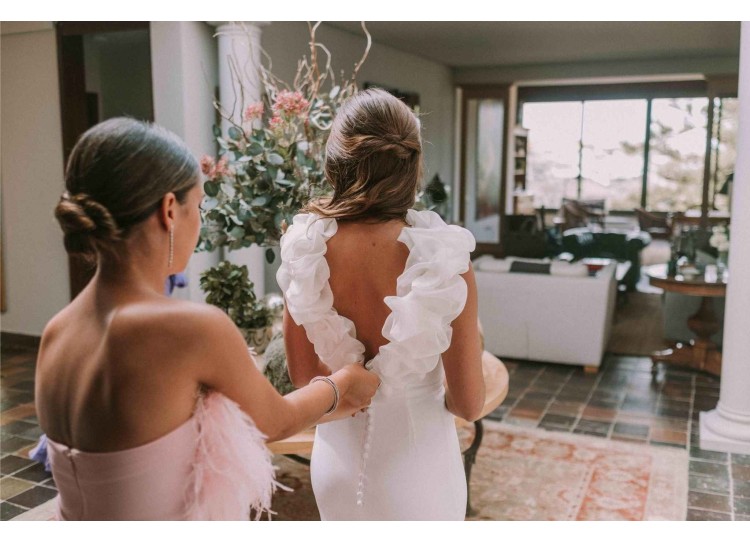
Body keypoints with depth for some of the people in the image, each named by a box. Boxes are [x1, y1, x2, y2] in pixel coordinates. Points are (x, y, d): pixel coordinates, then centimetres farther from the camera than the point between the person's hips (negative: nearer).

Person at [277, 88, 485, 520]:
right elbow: (470, 404, -16)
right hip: (415, 463, -2)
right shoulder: (444, 259, -25)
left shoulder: (306, 249, -16)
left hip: (340, 456, 3)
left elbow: (302, 375, -4)